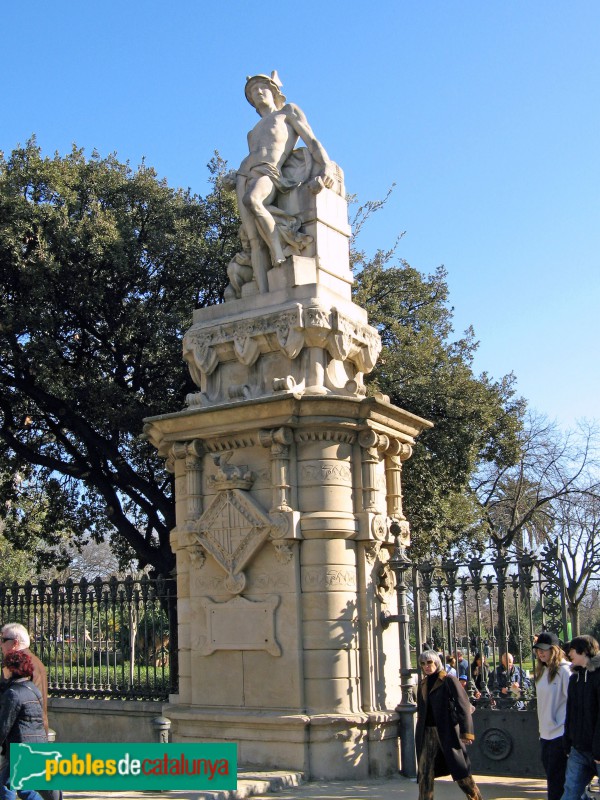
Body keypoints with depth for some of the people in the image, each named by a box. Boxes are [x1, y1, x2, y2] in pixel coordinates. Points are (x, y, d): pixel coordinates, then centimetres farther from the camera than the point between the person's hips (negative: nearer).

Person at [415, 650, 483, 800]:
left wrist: (466, 731, -18)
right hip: (427, 733, 5)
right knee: (425, 772, 2)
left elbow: (463, 705, -11)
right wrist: (419, 734, 17)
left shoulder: (449, 680, -5)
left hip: (447, 732, -5)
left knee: (459, 769, 0)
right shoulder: (423, 684, 13)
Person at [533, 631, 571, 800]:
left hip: (560, 734, -8)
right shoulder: (542, 672, 12)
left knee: (556, 780, -4)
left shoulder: (564, 670, -13)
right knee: (551, 778, 14)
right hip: (546, 734, 8)